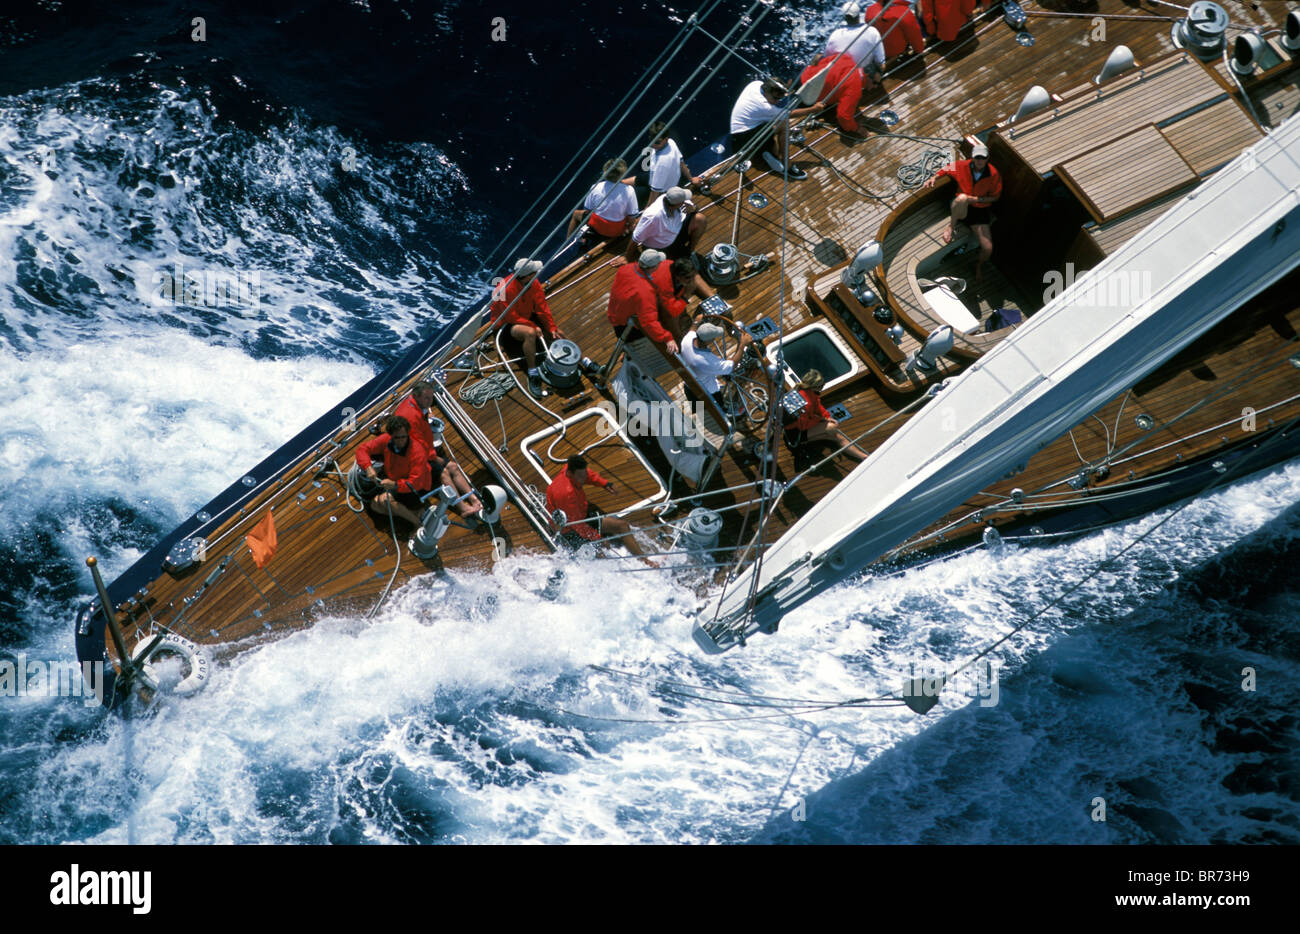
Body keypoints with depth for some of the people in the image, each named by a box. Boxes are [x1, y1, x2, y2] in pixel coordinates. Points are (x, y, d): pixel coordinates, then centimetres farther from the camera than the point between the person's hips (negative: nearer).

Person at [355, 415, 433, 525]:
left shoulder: (417, 451, -29)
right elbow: (363, 449, -5)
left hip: (417, 490, -7)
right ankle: (415, 512, -12)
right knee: (375, 505, -12)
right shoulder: (386, 440, -14)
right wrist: (368, 467, -24)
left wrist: (395, 485, -47)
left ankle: (418, 522, -18)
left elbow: (416, 483, -32)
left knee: (385, 499, -29)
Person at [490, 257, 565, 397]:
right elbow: (511, 317, -26)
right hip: (507, 323, -7)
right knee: (530, 333, -38)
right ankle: (533, 375, -34)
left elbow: (542, 308, -6)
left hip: (527, 317, 7)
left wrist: (552, 328, -16)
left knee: (557, 334, -8)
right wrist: (533, 326, -29)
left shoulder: (534, 284, -9)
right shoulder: (506, 289, -29)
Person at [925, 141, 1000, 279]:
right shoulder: (962, 166, -9)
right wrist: (934, 178, -9)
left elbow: (994, 197, -1)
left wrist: (977, 199, -15)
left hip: (980, 210, 1)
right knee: (962, 198, -43)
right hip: (960, 208, -1)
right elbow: (946, 169, 10)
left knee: (988, 249, -10)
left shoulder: (993, 175, -10)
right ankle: (951, 228, -18)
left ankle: (979, 265, 28)